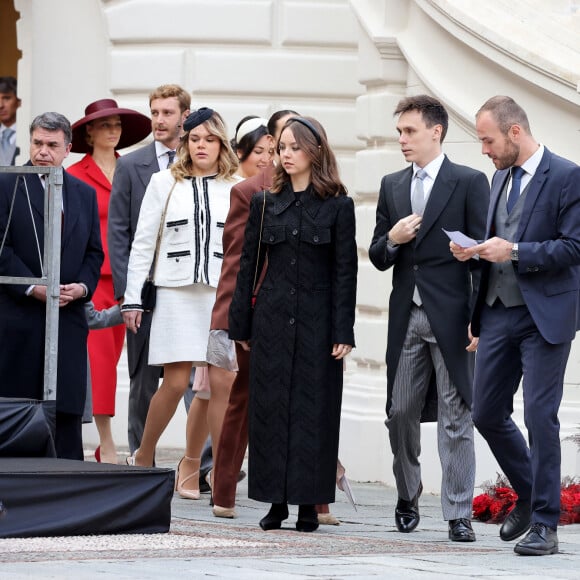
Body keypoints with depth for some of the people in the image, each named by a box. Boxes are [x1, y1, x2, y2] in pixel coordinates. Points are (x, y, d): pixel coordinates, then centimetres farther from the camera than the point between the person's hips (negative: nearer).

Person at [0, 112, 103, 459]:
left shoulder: (85, 194, 16)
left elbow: (94, 252, 15)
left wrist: (83, 286, -4)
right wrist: (32, 287, -15)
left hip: (69, 316, 3)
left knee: (67, 410, 1)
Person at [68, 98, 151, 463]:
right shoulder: (75, 176, 0)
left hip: (123, 279, 4)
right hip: (91, 279, -4)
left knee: (109, 360, 6)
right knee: (101, 360, -10)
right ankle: (107, 446, -10)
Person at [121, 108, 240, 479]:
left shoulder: (236, 190, 8)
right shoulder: (164, 184, 7)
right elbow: (143, 243, 6)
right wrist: (133, 298, 1)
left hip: (222, 295, 1)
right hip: (176, 292, -1)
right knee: (176, 383, -8)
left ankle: (191, 465, 13)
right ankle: (143, 459, 10)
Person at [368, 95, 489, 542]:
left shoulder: (469, 182, -1)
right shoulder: (392, 186, 14)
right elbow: (378, 258, 16)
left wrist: (480, 319, -12)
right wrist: (392, 240, -7)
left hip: (451, 317, -5)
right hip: (406, 316, 5)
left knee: (455, 418, -4)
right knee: (400, 412, 6)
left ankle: (459, 516, -1)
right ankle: (408, 500, 24)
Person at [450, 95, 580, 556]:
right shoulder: (501, 178, 15)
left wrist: (515, 251, -20)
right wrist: (477, 251, 3)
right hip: (499, 311, 8)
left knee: (540, 416, -8)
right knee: (487, 414, 8)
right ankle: (529, 495, 29)